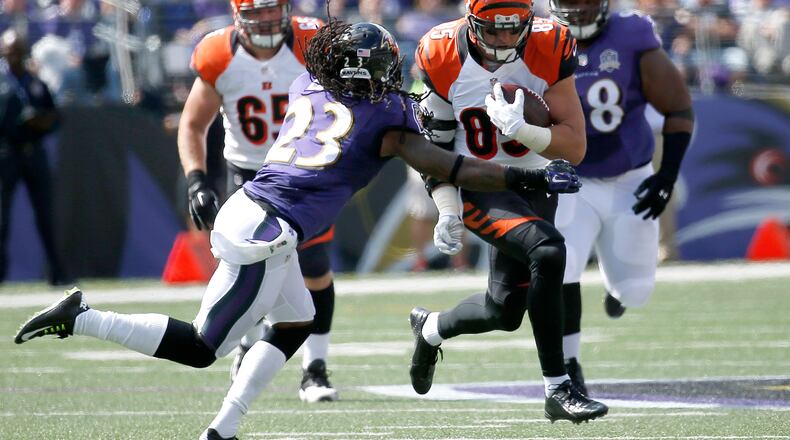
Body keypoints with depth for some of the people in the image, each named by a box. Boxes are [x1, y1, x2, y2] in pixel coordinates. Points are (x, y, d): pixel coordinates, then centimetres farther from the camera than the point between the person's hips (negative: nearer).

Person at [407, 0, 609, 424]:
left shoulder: (549, 49, -15)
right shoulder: (442, 56, -16)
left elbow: (575, 148, -15)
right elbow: (434, 145, -3)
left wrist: (521, 129, -31)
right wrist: (447, 211, -12)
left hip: (533, 185, 4)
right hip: (477, 186, -4)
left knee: (505, 312, 8)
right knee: (547, 252, -30)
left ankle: (430, 328, 44)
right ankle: (558, 391, -24)